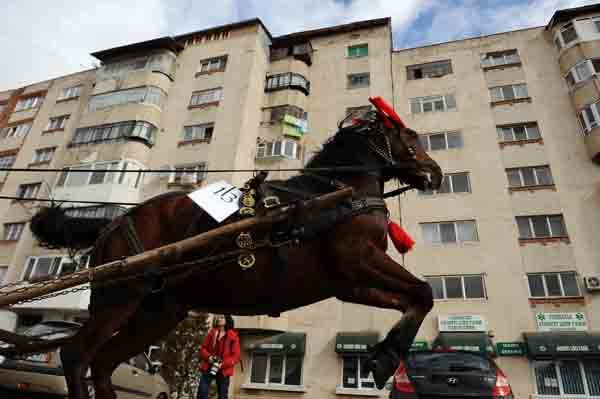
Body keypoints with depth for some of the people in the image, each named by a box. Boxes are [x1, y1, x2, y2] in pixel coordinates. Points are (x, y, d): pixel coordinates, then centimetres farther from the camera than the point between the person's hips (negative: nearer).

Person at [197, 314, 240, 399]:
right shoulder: (211, 333, 8)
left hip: (223, 371, -3)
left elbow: (236, 356, -6)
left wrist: (223, 364, -17)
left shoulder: (233, 336, -4)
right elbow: (203, 348, 10)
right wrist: (208, 357, -10)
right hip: (208, 368, 3)